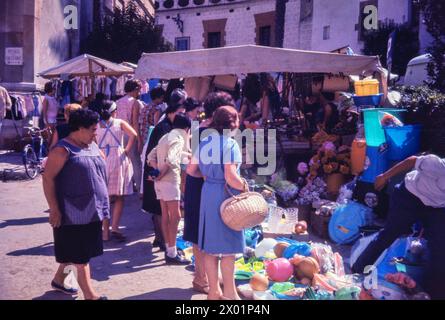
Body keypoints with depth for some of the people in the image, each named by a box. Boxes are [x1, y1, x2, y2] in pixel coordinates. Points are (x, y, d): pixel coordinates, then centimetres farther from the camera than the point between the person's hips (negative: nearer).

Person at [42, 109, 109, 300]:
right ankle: (89, 295, 7)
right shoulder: (63, 150, -14)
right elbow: (48, 178, -17)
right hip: (74, 212, -8)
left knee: (74, 251, 19)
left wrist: (101, 204, 19)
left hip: (92, 210, 8)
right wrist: (54, 209, -20)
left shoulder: (93, 146, 10)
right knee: (80, 254, 0)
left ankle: (58, 280, 38)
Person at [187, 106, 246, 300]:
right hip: (225, 196, -7)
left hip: (207, 193, 7)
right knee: (228, 247, 5)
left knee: (210, 245, 13)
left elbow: (191, 169, 9)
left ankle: (214, 291, 23)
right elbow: (230, 178, -22)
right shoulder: (230, 143, -15)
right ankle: (229, 293, 16)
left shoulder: (205, 142, 5)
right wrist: (245, 187, -6)